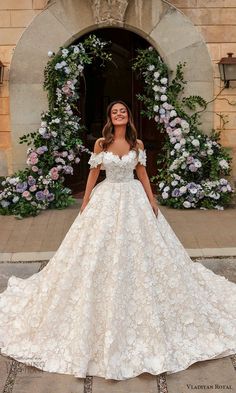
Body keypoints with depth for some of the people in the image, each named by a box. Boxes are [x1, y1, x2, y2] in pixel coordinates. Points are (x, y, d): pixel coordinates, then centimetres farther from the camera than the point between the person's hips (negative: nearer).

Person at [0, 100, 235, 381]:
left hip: (134, 198, 1)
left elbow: (142, 173, 7)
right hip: (107, 198, -1)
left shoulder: (138, 144, 2)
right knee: (101, 252, 2)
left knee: (139, 250, 5)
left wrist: (152, 201, 3)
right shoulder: (101, 143, -2)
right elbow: (93, 173, 2)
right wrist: (85, 204, 2)